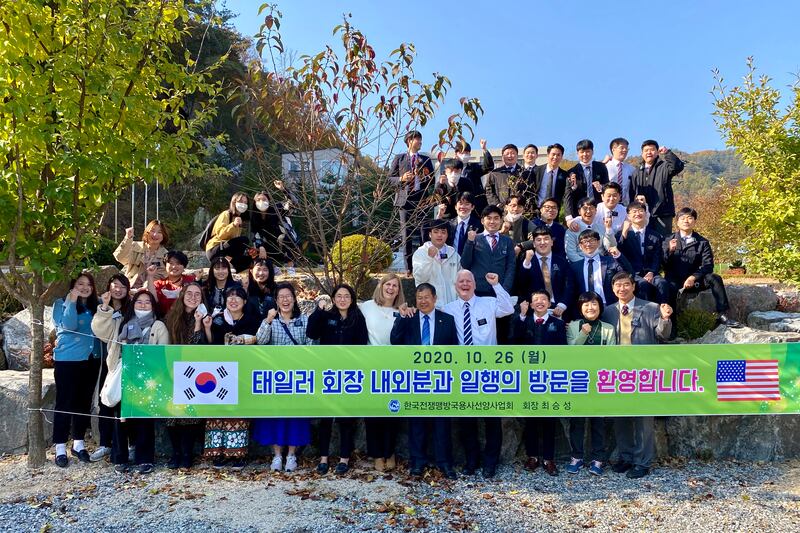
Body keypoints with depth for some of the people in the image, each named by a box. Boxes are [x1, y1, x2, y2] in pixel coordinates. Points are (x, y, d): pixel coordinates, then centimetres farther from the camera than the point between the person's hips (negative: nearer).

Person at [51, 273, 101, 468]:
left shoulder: (96, 305, 11)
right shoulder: (62, 303, -2)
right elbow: (69, 326, -17)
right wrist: (72, 302, -19)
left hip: (92, 359, 5)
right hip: (67, 360, -4)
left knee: (84, 402, 10)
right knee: (65, 403, -2)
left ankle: (78, 444, 22)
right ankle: (60, 448, 5)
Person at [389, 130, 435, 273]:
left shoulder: (426, 160, 15)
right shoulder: (399, 158, 10)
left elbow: (432, 180, 13)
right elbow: (390, 178, 8)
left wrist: (425, 178, -9)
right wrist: (401, 179, -10)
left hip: (421, 200, 1)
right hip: (405, 199, -1)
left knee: (424, 233, -4)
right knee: (406, 235, 0)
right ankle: (409, 267, 5)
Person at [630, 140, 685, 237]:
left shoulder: (664, 167, 5)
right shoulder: (637, 172, 15)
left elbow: (678, 166, -16)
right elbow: (632, 193, 14)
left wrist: (667, 152, -18)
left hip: (662, 214, -3)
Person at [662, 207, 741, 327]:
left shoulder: (702, 242, 8)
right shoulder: (669, 241, 8)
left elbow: (708, 265, -3)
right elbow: (664, 264, -2)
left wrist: (693, 277, -19)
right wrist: (670, 251, -22)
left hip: (693, 281, 2)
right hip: (675, 281, -1)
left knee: (715, 278, -24)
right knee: (671, 287, -35)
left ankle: (722, 315, -23)